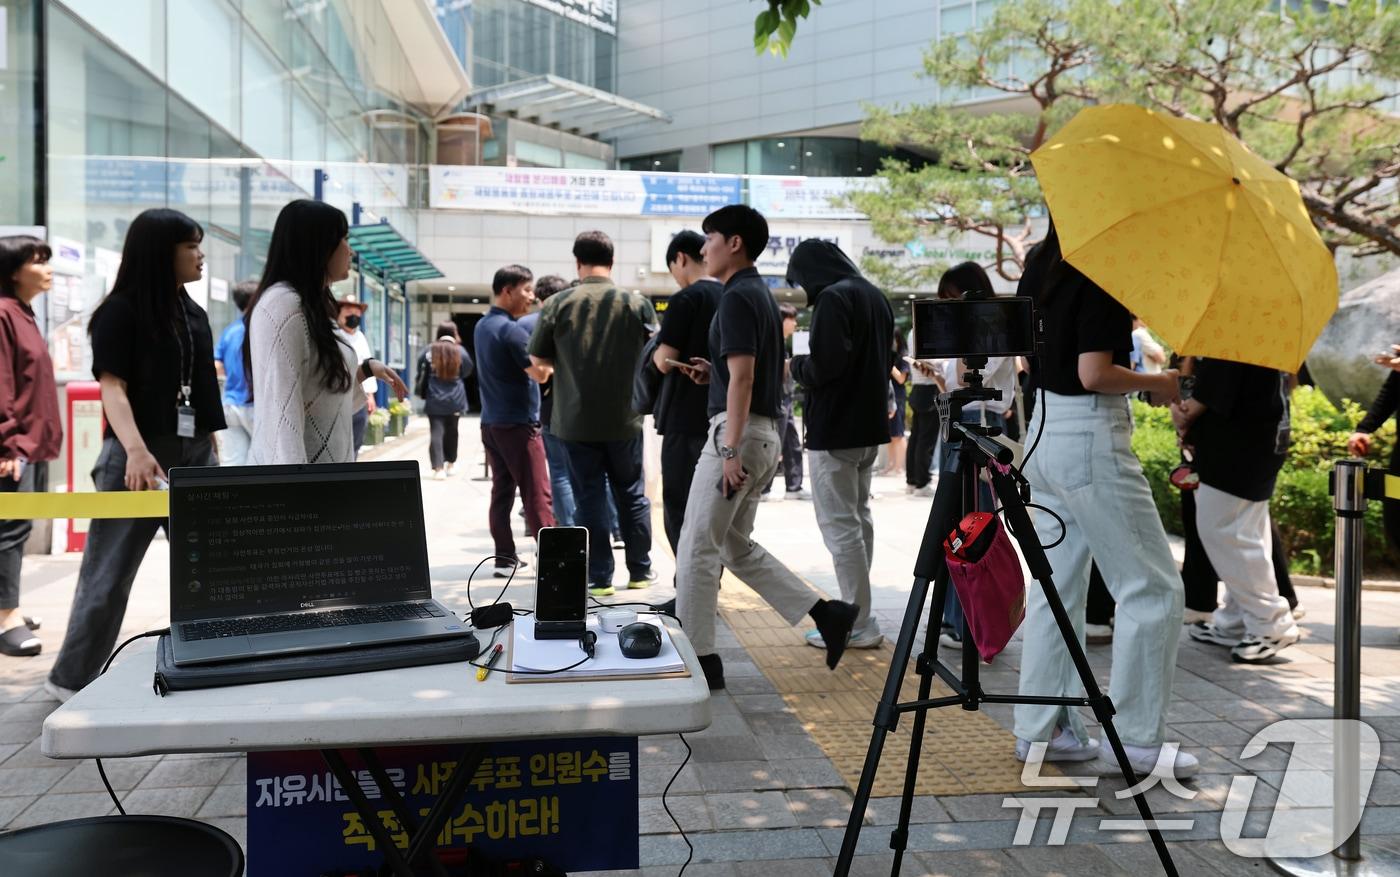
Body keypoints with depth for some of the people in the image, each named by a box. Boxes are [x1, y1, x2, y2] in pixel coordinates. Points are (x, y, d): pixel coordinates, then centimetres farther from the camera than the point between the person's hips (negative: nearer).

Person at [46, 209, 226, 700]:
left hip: (194, 454, 6)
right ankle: (72, 679, 16)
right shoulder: (120, 311, -5)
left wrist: (213, 454, 15)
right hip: (136, 456, -6)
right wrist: (136, 450, -30)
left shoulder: (194, 314, 13)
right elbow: (113, 388, -15)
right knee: (109, 573, 2)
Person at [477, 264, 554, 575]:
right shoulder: (511, 330, -15)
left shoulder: (482, 326, 13)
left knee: (502, 492, 8)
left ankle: (505, 558, 10)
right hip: (519, 423, -9)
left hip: (491, 422, 9)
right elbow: (541, 373, -19)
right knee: (537, 495, -6)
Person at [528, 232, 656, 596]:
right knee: (632, 495, 15)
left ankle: (599, 577, 9)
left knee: (590, 498, 7)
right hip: (624, 419, 1)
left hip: (576, 421, -1)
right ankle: (641, 570, 24)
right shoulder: (636, 303, -5)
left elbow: (538, 360, 0)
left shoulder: (557, 305, -7)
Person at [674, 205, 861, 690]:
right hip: (765, 431, 10)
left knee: (697, 548, -1)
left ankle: (699, 659, 6)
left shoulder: (737, 297, -13)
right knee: (737, 546, 16)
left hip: (738, 431, -10)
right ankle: (825, 612, 13)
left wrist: (731, 451, -24)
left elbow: (743, 378, -21)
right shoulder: (760, 293, 17)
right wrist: (713, 372, 14)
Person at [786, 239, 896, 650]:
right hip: (869, 424, 10)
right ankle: (857, 611, 26)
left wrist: (797, 365, -4)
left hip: (835, 429, -10)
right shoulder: (874, 296, 13)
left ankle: (858, 625, -2)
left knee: (839, 524, -5)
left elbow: (824, 366, -24)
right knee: (858, 517, 18)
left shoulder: (832, 298, -15)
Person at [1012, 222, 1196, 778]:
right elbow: (1094, 374, -20)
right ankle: (1138, 740, 6)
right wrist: (1158, 383, -3)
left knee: (1057, 585, 13)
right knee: (1153, 587, 1)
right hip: (1090, 438, -9)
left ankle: (1040, 729, 18)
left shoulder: (1040, 267, 11)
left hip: (1042, 433, 9)